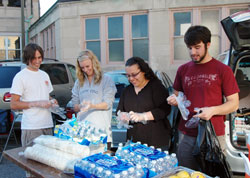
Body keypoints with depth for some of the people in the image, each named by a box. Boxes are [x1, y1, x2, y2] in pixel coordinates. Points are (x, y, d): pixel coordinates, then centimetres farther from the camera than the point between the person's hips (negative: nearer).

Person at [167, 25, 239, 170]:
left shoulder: (223, 70, -3)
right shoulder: (183, 70, 9)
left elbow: (234, 103, -2)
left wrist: (212, 110, -19)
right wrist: (175, 100, -3)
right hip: (186, 134, 3)